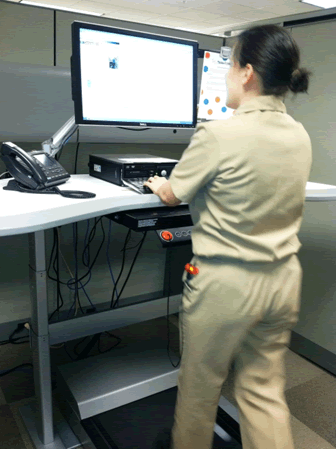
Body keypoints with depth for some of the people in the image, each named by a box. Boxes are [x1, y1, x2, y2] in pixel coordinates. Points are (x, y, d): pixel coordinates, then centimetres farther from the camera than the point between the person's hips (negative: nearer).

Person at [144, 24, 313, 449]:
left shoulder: (217, 135, -20)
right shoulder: (300, 136, 1)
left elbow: (172, 194, -6)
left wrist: (156, 184, 17)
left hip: (224, 282, -5)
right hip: (282, 281, 6)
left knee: (200, 382, 20)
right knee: (266, 391, 20)